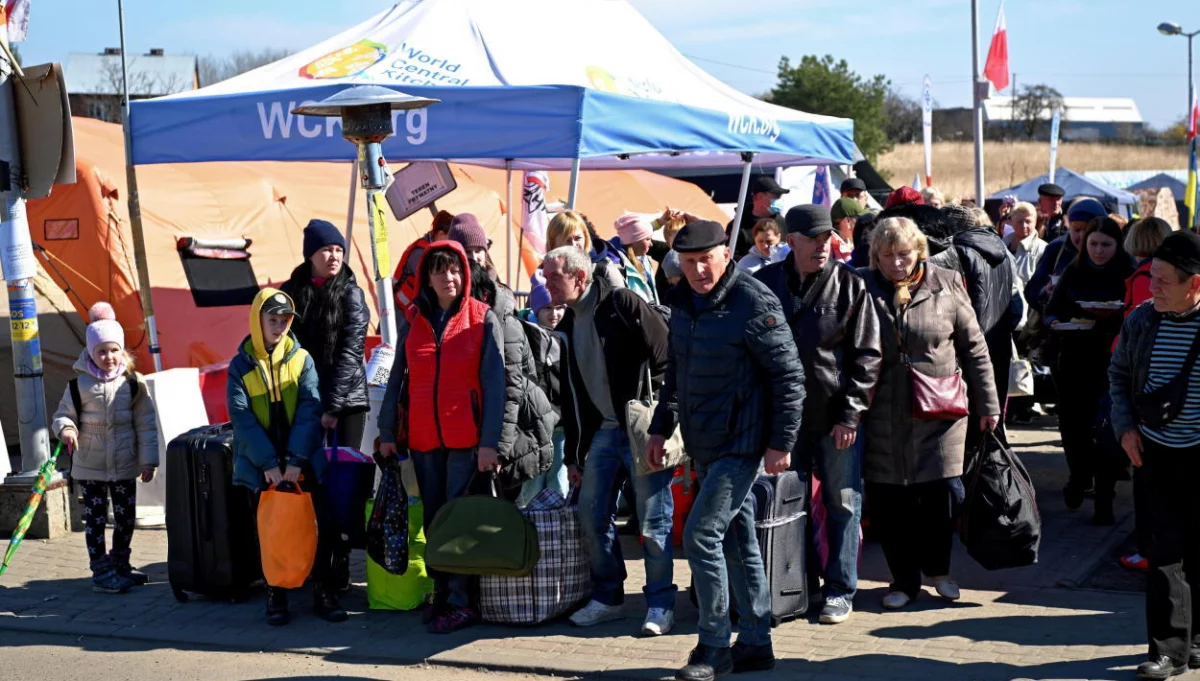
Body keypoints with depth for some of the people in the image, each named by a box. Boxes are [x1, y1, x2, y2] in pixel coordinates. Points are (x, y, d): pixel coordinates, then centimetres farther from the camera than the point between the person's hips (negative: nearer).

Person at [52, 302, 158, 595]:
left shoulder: (132, 383, -4)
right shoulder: (79, 384, -7)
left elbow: (146, 423, -1)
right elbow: (63, 414, 1)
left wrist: (148, 460, -4)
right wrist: (65, 429, -24)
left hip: (125, 465, 2)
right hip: (89, 466, -2)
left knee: (126, 517, 12)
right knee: (95, 519, 2)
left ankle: (120, 565, 31)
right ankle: (101, 573, 11)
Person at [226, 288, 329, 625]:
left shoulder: (301, 359, 2)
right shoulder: (241, 365, 1)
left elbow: (310, 410, -6)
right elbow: (241, 417, -6)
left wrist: (296, 459, -15)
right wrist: (268, 462, -15)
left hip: (301, 462, 0)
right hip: (260, 465, 0)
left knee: (315, 527, -1)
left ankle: (324, 593, 8)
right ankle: (275, 596, 14)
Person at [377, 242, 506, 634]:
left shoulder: (484, 320, -1)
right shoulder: (413, 324, 11)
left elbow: (494, 382, -6)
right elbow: (396, 380, 12)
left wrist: (490, 441, -13)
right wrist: (387, 433, 5)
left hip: (467, 438, -4)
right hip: (424, 439, 4)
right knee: (433, 519, 8)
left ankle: (461, 602, -2)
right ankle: (441, 593, 17)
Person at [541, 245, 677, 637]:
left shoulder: (622, 304, -10)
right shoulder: (567, 326, 13)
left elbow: (666, 357, -12)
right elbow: (570, 395, 17)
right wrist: (573, 454, 16)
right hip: (603, 431, 8)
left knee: (653, 519, -3)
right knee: (592, 515, 7)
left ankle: (661, 604, 7)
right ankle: (607, 597, 21)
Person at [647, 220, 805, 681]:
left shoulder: (753, 302, -14)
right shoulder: (683, 304, 10)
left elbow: (789, 375, -14)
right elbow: (676, 373, 22)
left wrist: (781, 443, -16)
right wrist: (661, 428, 18)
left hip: (741, 444, -8)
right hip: (704, 446, 8)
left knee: (701, 535, -12)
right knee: (738, 543, 13)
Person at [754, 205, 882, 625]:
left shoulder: (849, 286, -4)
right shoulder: (765, 284, 3)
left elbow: (867, 354, -4)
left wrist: (851, 413, -10)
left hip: (835, 417, -2)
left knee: (843, 504, 4)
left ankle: (840, 591, 15)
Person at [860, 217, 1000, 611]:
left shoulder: (946, 286, 2)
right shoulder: (865, 290, 3)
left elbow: (974, 347, 6)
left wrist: (987, 404, 5)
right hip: (883, 416, 1)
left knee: (941, 493, 0)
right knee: (888, 501, 3)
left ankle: (938, 569, 25)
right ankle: (904, 579, 20)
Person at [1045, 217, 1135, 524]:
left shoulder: (1127, 276, -3)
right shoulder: (1073, 273, 6)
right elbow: (1051, 309, 8)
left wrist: (1113, 317, -22)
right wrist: (1055, 322, -13)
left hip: (1109, 362, -3)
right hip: (1073, 360, 3)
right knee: (1071, 423, 8)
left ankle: (1104, 495, 5)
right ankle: (1079, 476, 35)